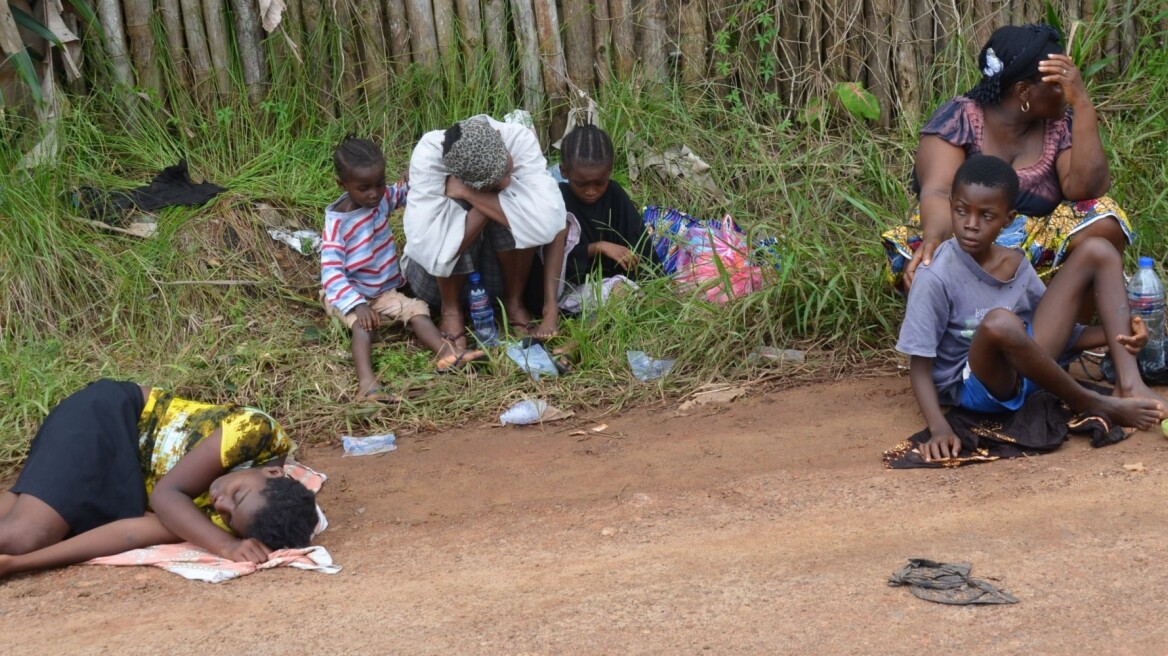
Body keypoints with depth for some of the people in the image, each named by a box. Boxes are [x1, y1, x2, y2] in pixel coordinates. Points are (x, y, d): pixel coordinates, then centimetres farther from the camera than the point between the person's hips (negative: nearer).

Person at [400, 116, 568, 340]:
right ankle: (451, 310, -9)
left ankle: (514, 302, -5)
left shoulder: (519, 139, -26)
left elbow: (548, 220, -38)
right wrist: (490, 200, -36)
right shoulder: (428, 155, -30)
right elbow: (424, 243, -38)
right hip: (439, 273, -2)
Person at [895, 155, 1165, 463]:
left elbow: (1053, 331, 10)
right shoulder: (936, 277, -19)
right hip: (974, 387, -7)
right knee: (1000, 323, -43)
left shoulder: (1016, 264, 0)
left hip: (1028, 370, 7)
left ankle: (1129, 386, -11)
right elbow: (920, 366, -17)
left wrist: (1117, 334, -7)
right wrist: (939, 428, -33)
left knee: (1097, 251, 2)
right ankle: (1089, 403, -17)